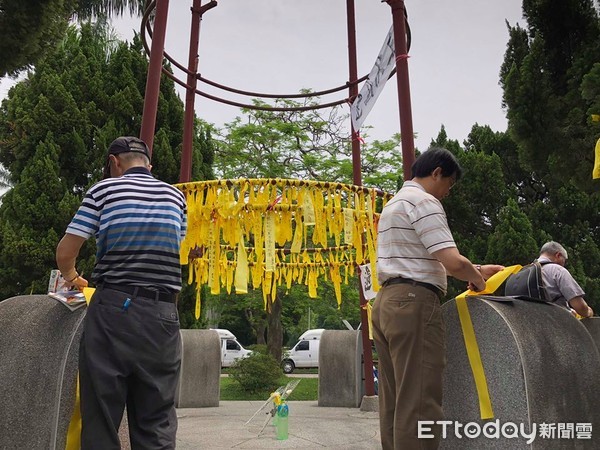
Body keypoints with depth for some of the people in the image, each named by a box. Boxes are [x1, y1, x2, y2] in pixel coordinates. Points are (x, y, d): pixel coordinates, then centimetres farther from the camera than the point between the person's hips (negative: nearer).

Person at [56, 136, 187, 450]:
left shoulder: (104, 190, 2)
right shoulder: (176, 197, 11)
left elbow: (65, 253, 1)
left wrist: (72, 278, 21)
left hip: (113, 308, -2)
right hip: (162, 314, 2)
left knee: (101, 413, 8)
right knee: (157, 421, 8)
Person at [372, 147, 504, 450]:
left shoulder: (395, 203, 23)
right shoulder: (423, 201, -7)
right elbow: (452, 262, -17)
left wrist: (476, 269, 28)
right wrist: (477, 279, 5)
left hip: (388, 301, 10)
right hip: (414, 302, -10)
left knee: (394, 399, 11)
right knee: (419, 401, -7)